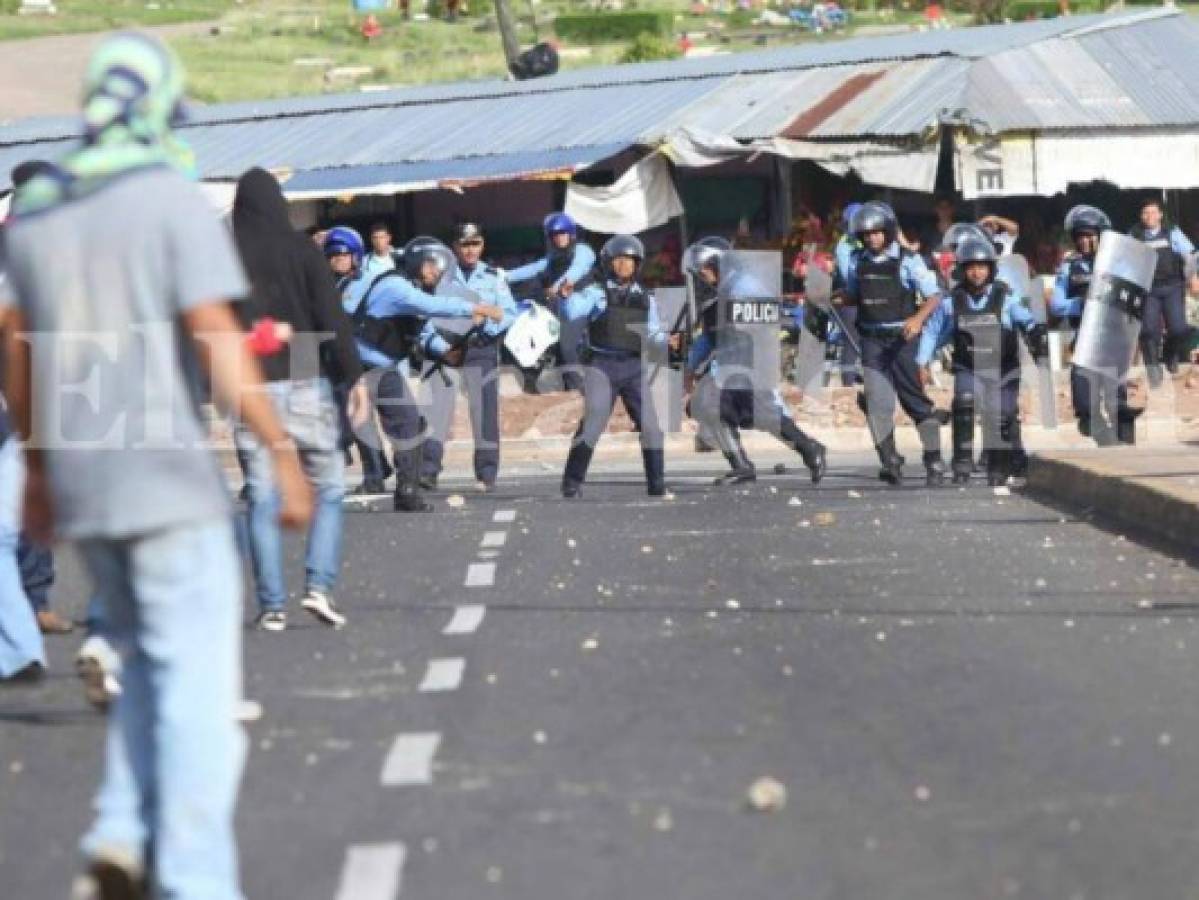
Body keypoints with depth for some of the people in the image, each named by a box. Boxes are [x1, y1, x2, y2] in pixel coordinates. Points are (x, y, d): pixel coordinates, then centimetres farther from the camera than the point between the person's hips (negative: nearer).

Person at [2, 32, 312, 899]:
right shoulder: (175, 200, -9)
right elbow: (216, 338, -16)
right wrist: (284, 455, -13)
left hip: (79, 480, 6)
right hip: (168, 477, -6)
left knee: (150, 661, 20)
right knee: (198, 678, -2)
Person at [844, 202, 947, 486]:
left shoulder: (907, 260, -5)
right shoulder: (857, 262, 8)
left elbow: (934, 295, -7)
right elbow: (852, 296, 23)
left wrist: (918, 318, -25)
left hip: (901, 338, -4)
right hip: (872, 340, 4)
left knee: (914, 398, -1)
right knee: (877, 402, -5)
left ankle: (934, 460, 7)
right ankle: (890, 461, -1)